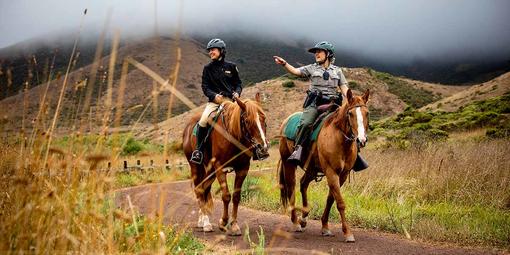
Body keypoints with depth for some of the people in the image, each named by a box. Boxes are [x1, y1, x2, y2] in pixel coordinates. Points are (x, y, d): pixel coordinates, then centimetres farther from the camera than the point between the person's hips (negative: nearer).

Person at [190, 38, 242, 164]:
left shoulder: (231, 67, 10)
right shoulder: (208, 68, 9)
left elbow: (238, 84, 15)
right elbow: (205, 87, 5)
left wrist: (237, 93, -7)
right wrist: (214, 96, -14)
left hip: (230, 99, 0)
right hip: (214, 100, 0)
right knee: (203, 120, -25)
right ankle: (198, 150, -13)